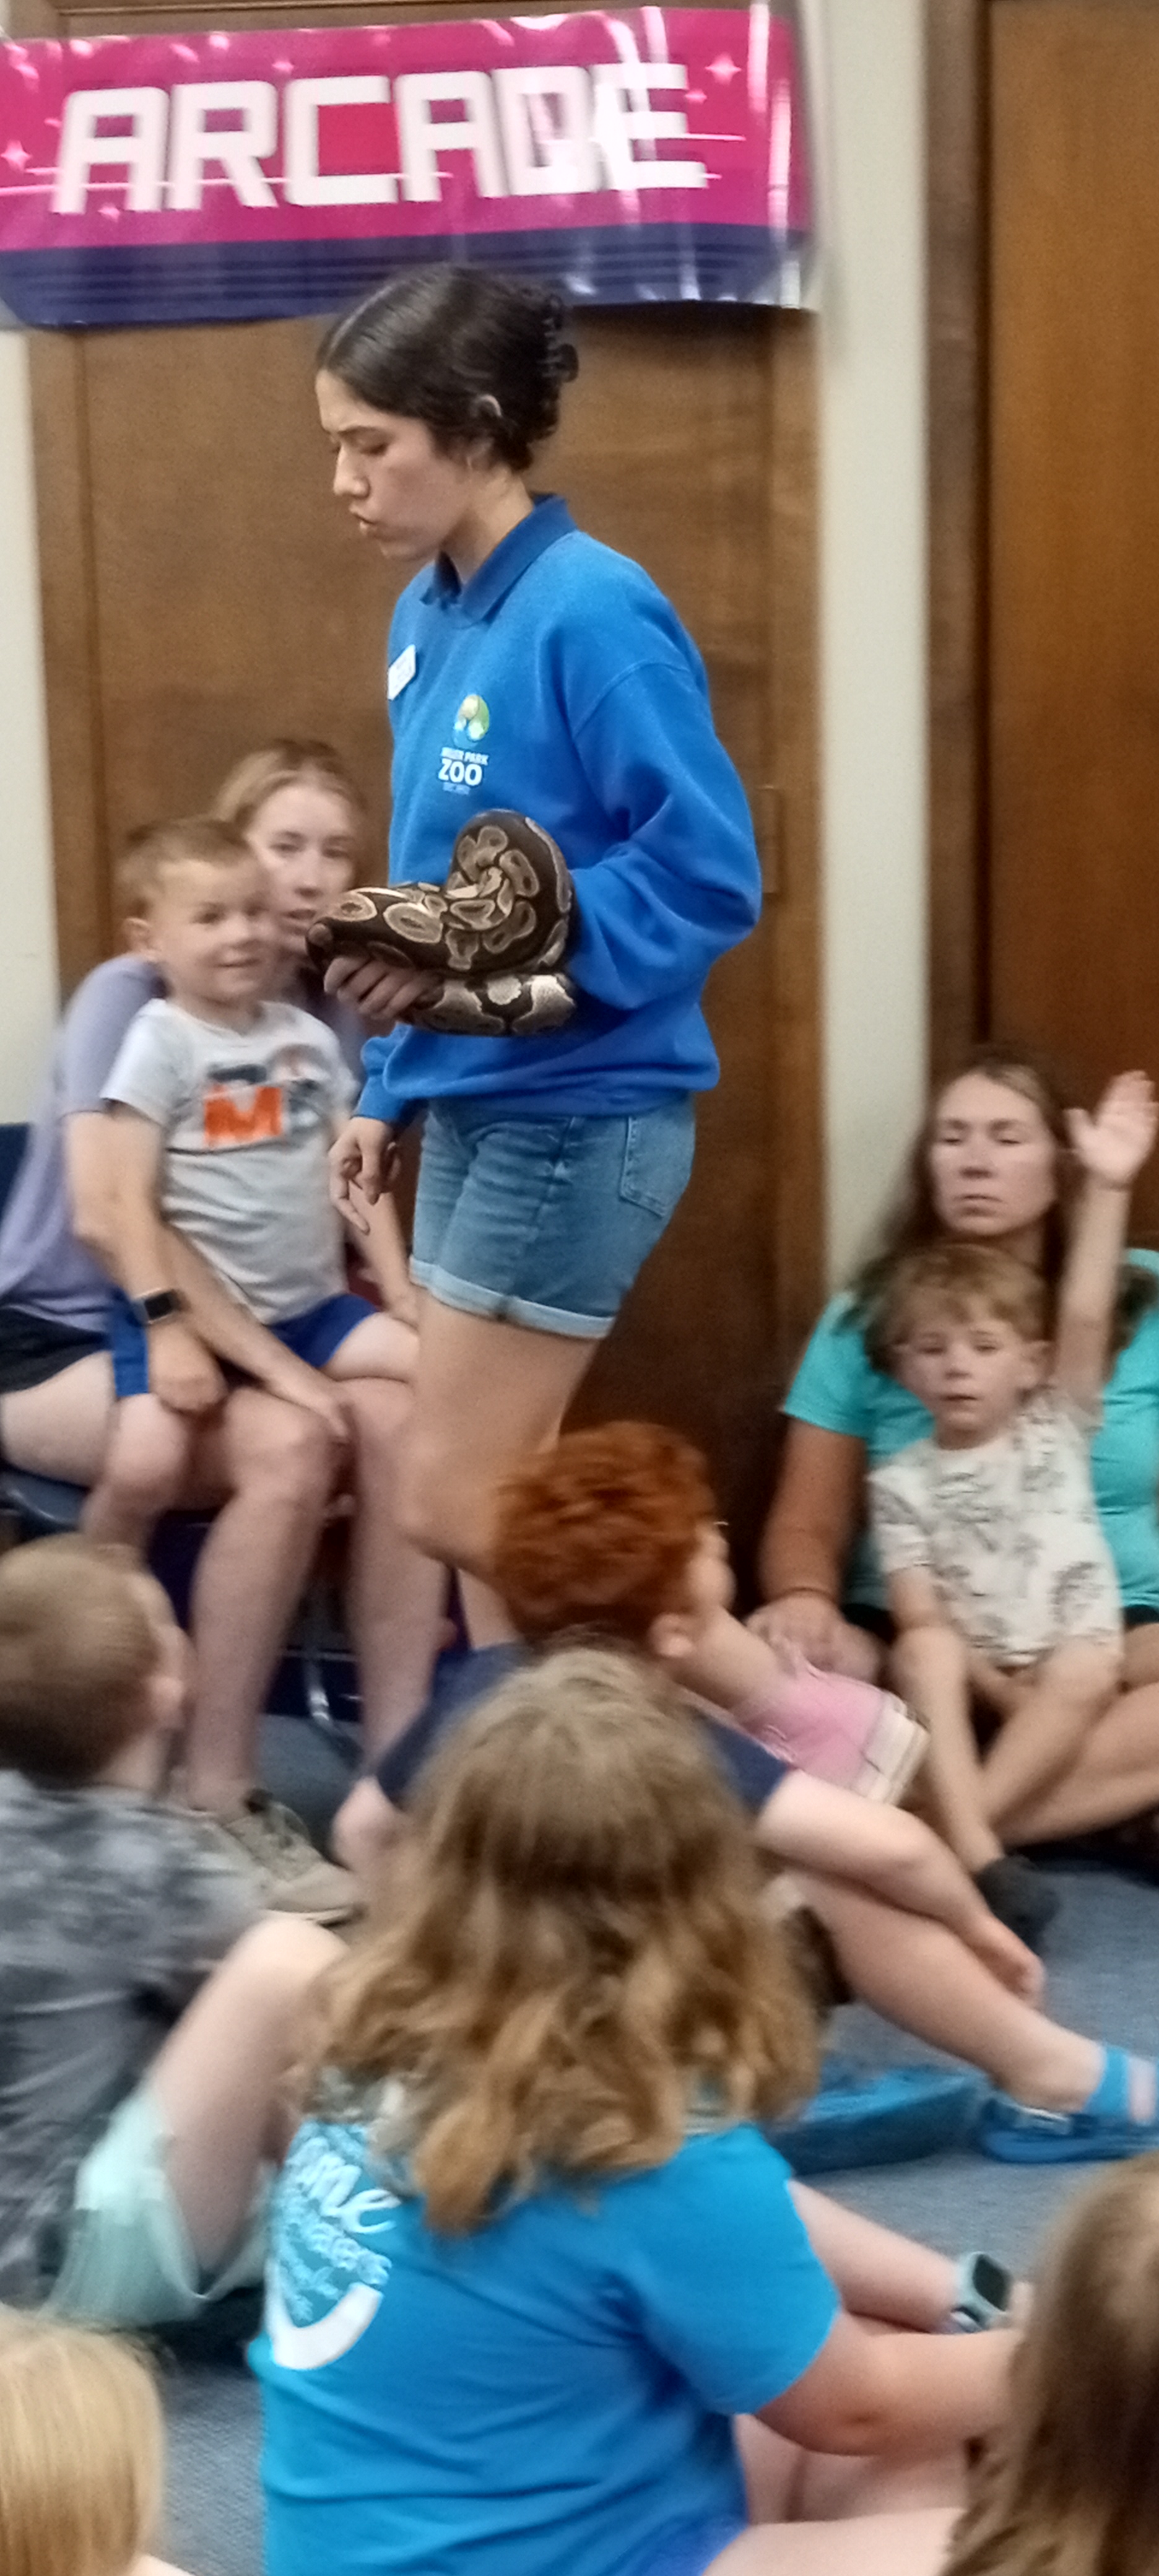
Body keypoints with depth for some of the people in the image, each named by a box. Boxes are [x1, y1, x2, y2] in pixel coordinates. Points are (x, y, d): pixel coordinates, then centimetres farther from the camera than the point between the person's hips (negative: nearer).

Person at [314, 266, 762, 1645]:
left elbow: (708, 873, -21)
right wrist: (387, 1090, 14)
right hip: (472, 1102, 9)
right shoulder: (427, 613, 8)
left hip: (576, 1110, -8)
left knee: (450, 1508, -3)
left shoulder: (592, 613, -18)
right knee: (502, 1503, 14)